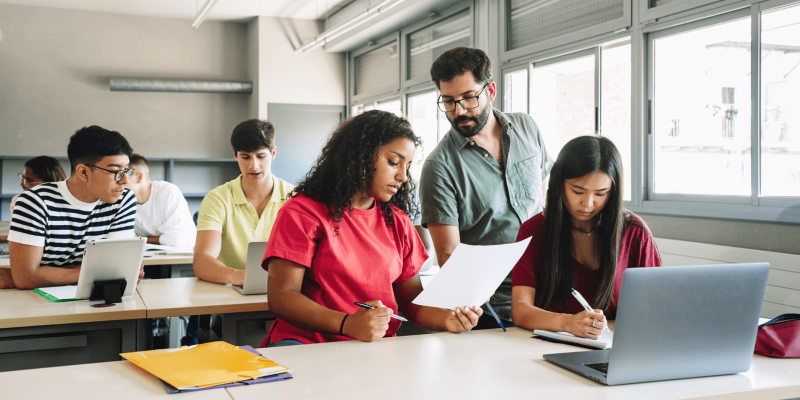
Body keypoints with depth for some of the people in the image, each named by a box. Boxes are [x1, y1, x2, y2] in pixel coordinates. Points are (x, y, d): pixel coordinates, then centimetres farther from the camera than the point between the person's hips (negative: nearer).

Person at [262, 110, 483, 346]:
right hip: (307, 341, -4)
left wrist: (447, 318, -7)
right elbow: (281, 297, -9)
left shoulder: (397, 221, 17)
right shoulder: (303, 212, -1)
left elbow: (411, 298, 16)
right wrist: (347, 324, -25)